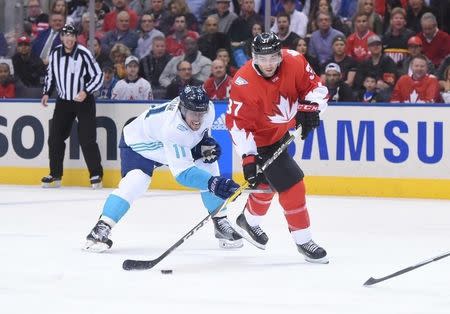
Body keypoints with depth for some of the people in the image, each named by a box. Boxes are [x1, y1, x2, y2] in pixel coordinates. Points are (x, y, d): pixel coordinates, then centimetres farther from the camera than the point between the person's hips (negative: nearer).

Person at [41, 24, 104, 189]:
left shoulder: (84, 54, -16)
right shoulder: (55, 53, -1)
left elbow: (98, 75, -13)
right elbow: (50, 74, 15)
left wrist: (86, 91, -23)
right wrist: (47, 93, 5)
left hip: (84, 101, -5)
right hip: (63, 101, 5)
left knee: (87, 139, -10)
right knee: (55, 137, 2)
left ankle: (96, 175, -2)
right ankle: (55, 175, 12)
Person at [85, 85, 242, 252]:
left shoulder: (208, 108, -23)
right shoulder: (172, 127, -44)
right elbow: (183, 172, -46)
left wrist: (206, 141, -12)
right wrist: (215, 183, -57)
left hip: (180, 146, 7)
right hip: (139, 144, -7)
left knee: (209, 165, -8)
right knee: (134, 182, -28)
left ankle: (221, 222, 6)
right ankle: (101, 229, -18)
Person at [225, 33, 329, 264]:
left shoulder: (294, 62, -19)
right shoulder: (243, 84, -30)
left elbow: (314, 86, -6)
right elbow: (237, 123, -25)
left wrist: (311, 108, -25)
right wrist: (248, 157, -29)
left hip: (284, 130, 7)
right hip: (262, 140, -7)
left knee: (268, 181, 26)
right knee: (291, 184, -13)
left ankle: (248, 221, 51)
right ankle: (303, 240, 1)